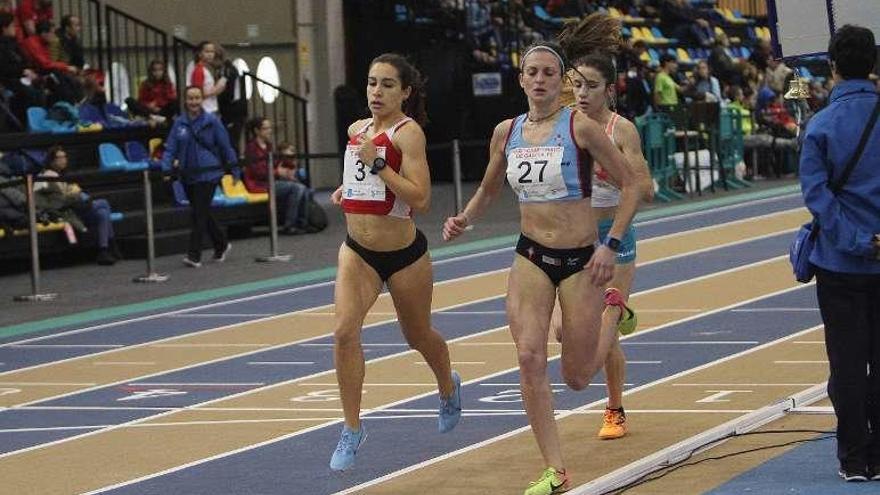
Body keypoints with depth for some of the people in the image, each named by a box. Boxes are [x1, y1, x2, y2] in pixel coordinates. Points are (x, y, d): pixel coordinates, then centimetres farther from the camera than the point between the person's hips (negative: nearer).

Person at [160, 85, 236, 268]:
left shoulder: (211, 122, -3)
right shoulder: (179, 123, 6)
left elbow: (226, 147, 0)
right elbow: (170, 148, 2)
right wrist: (166, 168, -11)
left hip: (208, 174, -5)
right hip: (188, 175, 5)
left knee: (199, 213, -10)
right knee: (201, 213, 14)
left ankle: (194, 255, -10)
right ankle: (221, 245, 32)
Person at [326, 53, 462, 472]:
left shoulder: (408, 131, -15)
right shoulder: (357, 130, 4)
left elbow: (420, 199, -24)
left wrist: (377, 165, -28)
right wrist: (347, 189, 8)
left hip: (404, 254, -4)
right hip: (358, 251, 4)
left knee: (418, 336, 17)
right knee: (344, 331, -17)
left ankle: (449, 388, 50)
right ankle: (352, 428, -10)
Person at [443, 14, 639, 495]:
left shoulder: (580, 127, -10)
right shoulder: (506, 132, 4)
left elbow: (630, 185, -5)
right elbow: (488, 190, 20)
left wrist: (611, 245, -13)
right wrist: (464, 219, 1)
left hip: (580, 259, -3)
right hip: (531, 257, 3)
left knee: (577, 377, 6)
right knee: (529, 357, -15)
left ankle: (612, 310, 39)